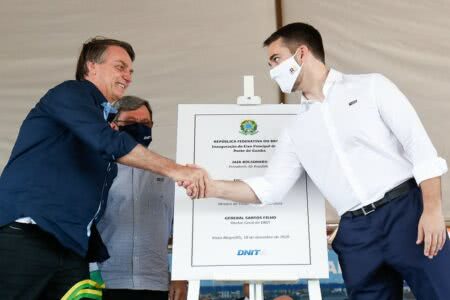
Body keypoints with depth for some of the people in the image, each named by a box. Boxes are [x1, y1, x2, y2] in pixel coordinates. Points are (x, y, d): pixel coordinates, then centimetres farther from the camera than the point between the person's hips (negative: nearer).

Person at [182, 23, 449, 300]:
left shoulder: (371, 86, 2)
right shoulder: (296, 131, 12)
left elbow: (419, 144, -3)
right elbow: (270, 188, 9)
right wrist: (213, 187, -3)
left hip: (406, 212, -3)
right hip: (355, 232, 4)